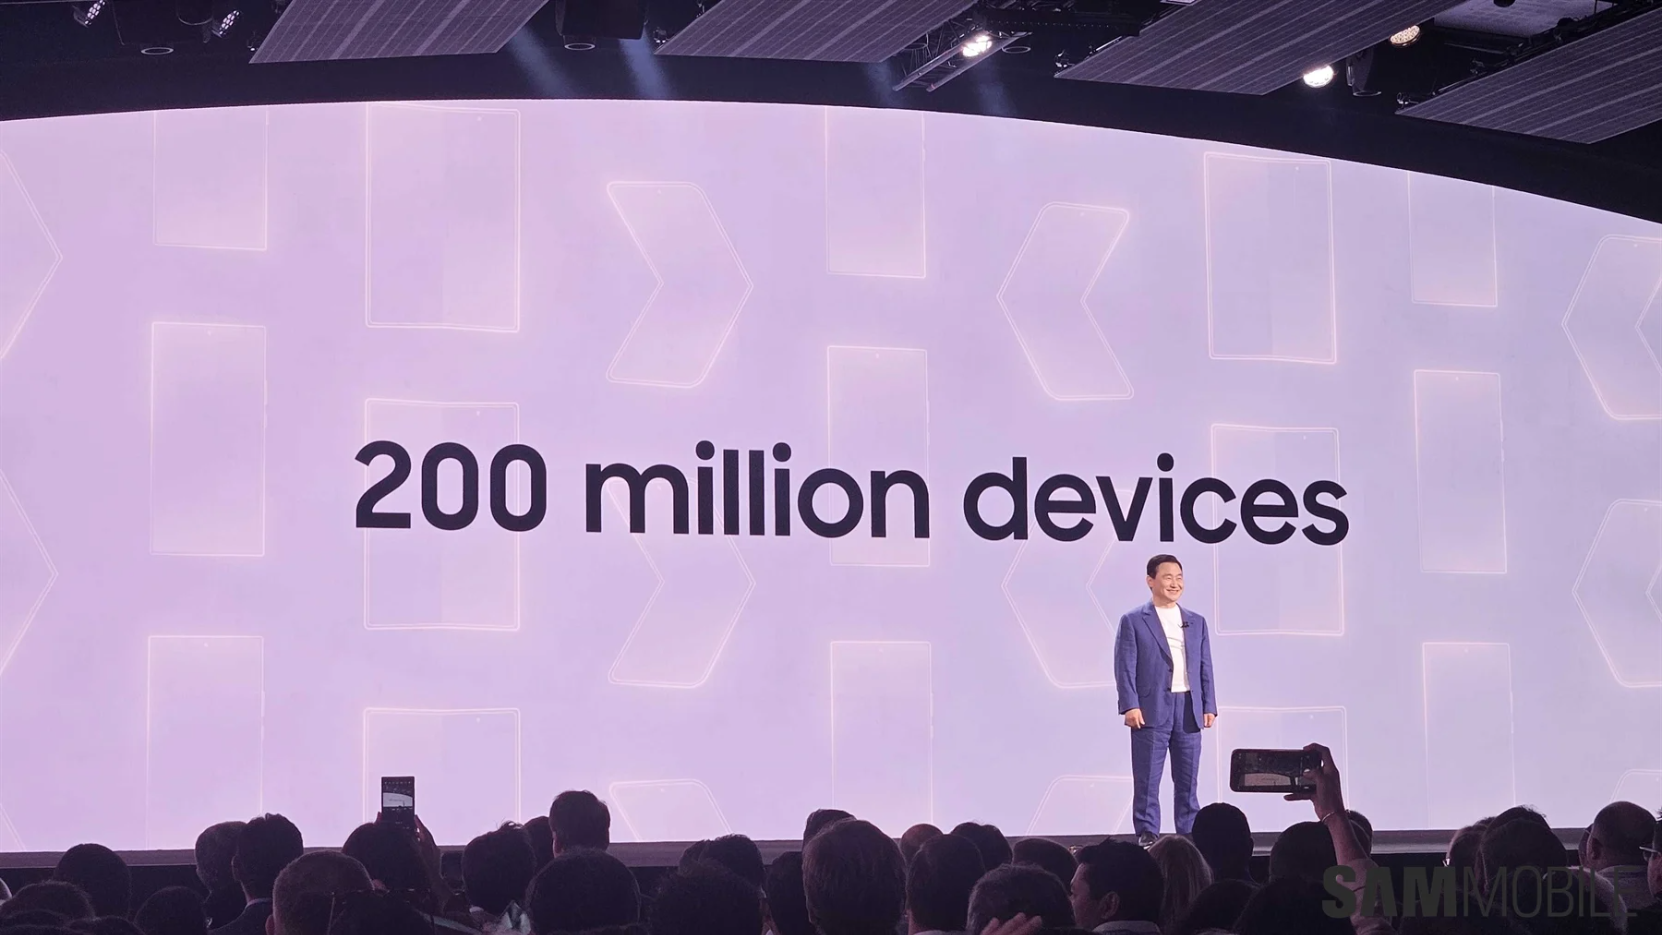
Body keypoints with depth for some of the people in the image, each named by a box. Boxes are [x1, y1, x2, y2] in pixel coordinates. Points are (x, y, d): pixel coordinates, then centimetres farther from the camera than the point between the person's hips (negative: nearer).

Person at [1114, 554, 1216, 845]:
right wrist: (1130, 706, -13)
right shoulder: (1133, 621, 2)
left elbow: (1205, 668, 14)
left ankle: (1189, 834, 12)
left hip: (1189, 710, 4)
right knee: (1147, 779, -2)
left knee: (1188, 779, 7)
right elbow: (1125, 667, -4)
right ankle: (1147, 835, 3)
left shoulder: (1196, 622, 16)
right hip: (1151, 710, -4)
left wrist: (1209, 706, 6)